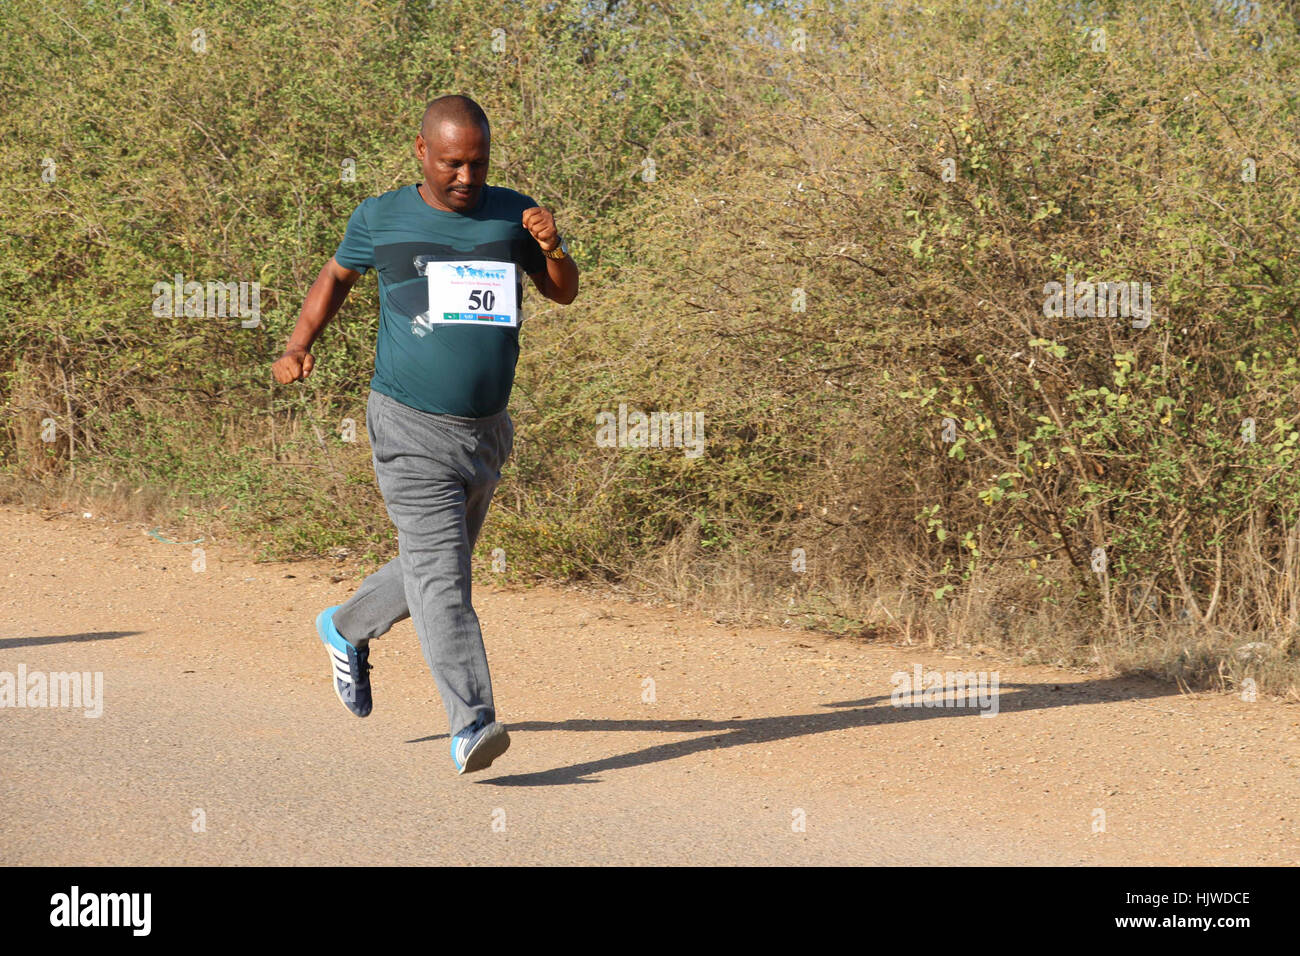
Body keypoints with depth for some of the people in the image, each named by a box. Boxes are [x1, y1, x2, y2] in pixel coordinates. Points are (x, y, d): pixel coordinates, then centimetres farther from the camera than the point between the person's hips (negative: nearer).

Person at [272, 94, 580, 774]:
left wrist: (550, 248, -16)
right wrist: (298, 345, 0)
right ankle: (471, 724, -19)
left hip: (485, 432, 4)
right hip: (411, 431, -4)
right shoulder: (381, 219, -2)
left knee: (439, 564, 19)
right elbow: (337, 275, 14)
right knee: (439, 576, -14)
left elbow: (564, 293, 6)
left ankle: (348, 628, 46)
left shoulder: (510, 213, 3)